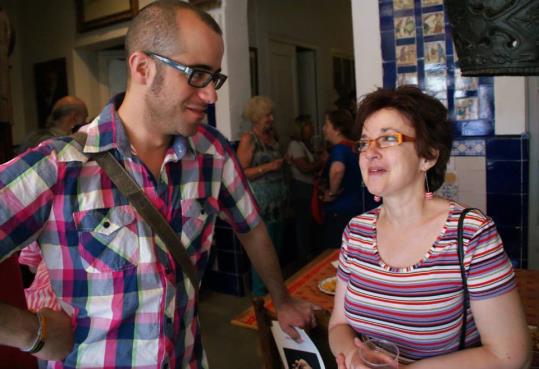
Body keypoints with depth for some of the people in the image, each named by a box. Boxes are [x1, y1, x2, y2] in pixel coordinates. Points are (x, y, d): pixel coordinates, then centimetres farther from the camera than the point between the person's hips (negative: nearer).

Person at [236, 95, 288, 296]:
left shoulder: (271, 135, 15)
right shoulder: (248, 138, -7)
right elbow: (241, 173, -13)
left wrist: (284, 161, 14)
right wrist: (268, 167, -18)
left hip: (278, 202, 7)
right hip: (260, 203, -7)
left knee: (277, 249, 11)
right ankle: (260, 295, 9)